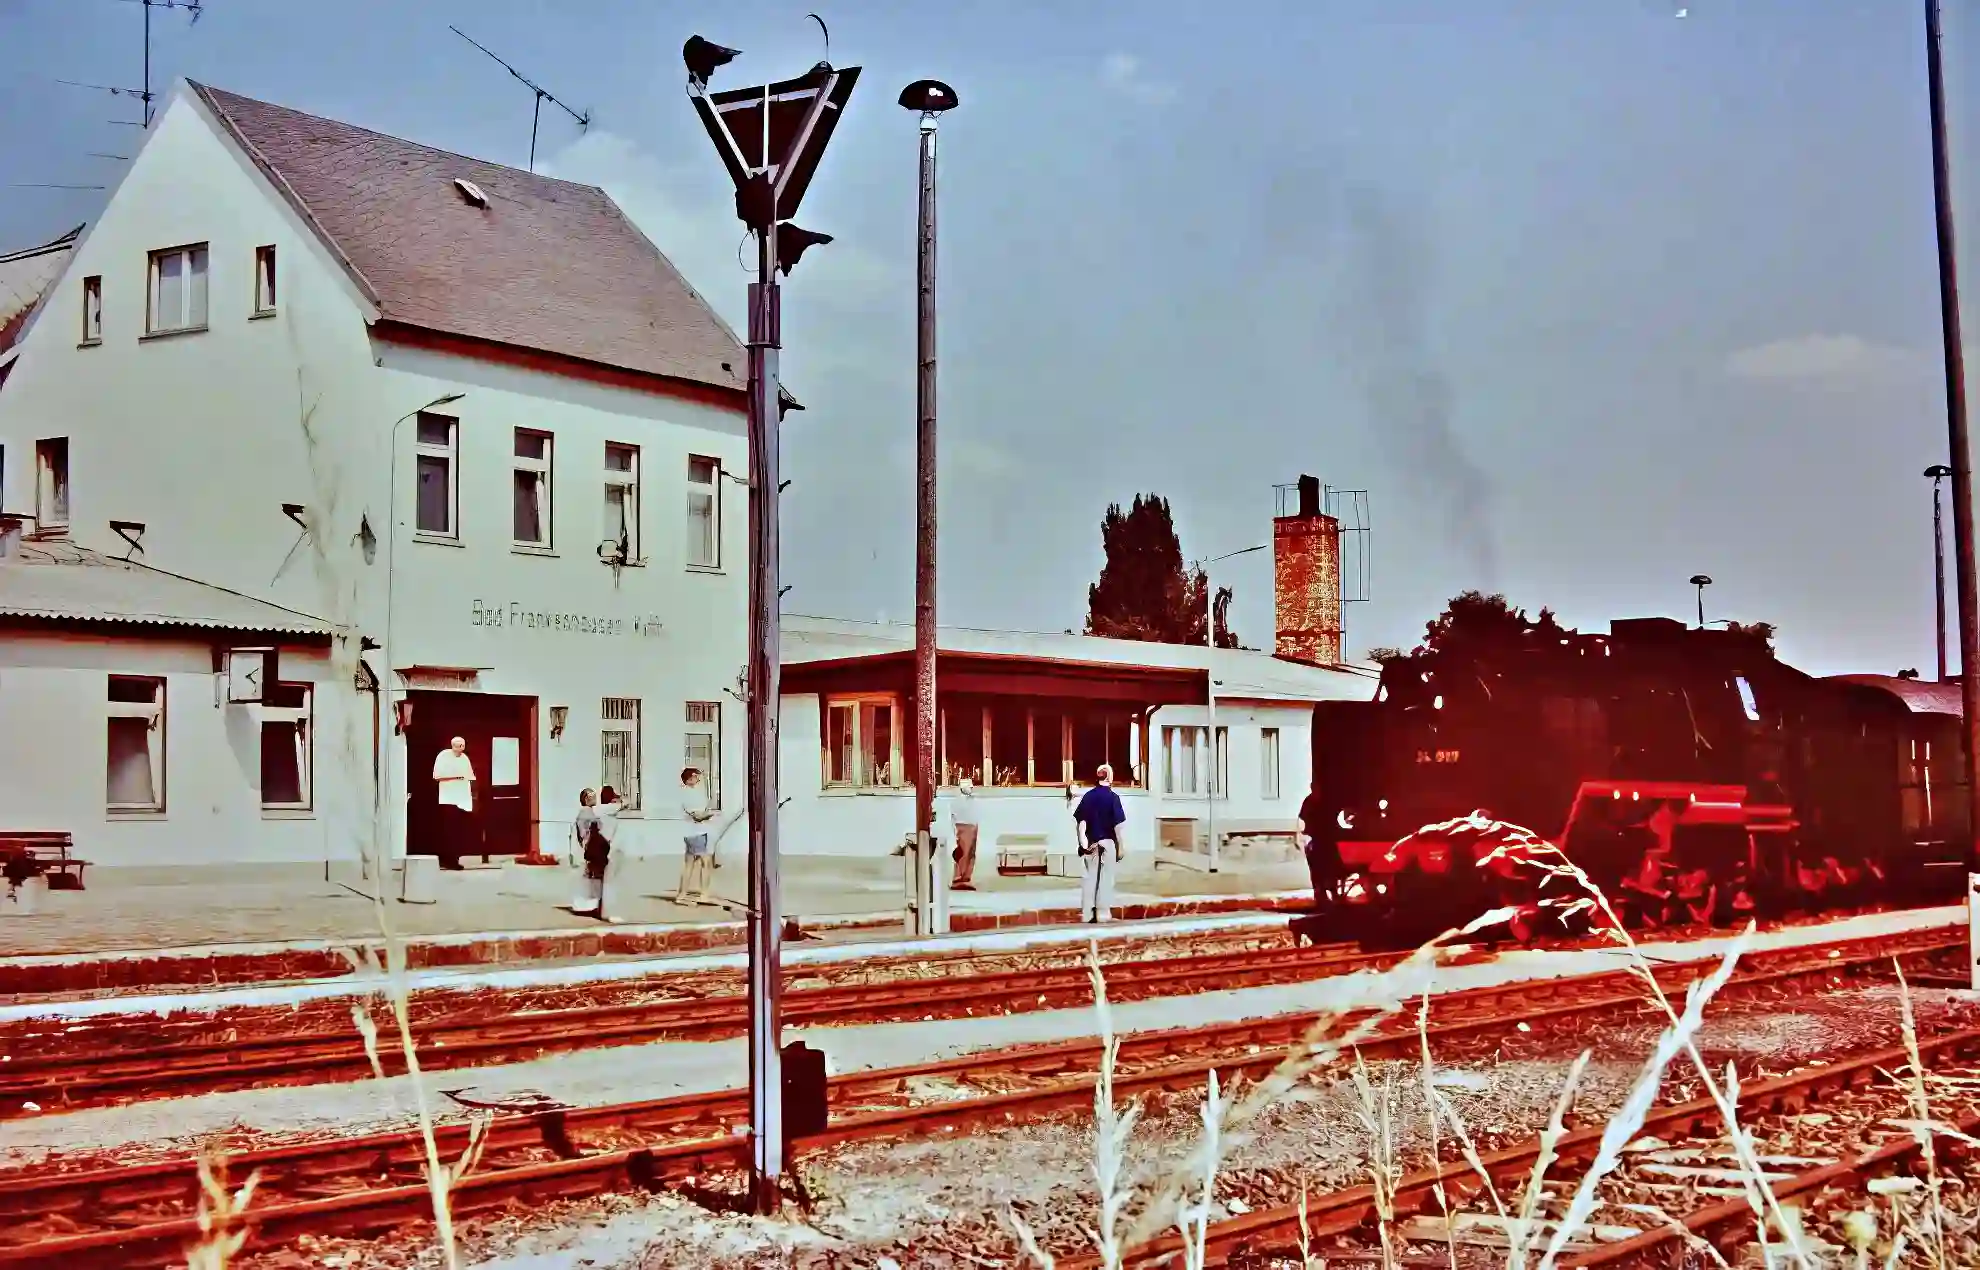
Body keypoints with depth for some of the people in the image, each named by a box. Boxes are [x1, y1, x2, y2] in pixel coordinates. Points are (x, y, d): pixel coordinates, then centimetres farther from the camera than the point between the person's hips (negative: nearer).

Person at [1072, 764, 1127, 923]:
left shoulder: (1088, 796, 4)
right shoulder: (1113, 797, -8)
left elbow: (1081, 821, 0)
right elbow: (1117, 825, -9)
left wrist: (1083, 842, 3)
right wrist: (1120, 847, -2)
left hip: (1090, 844, 4)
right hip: (1107, 843, -4)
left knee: (1088, 878, 7)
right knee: (1105, 879, 4)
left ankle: (1087, 914, 10)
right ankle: (1103, 913, 6)